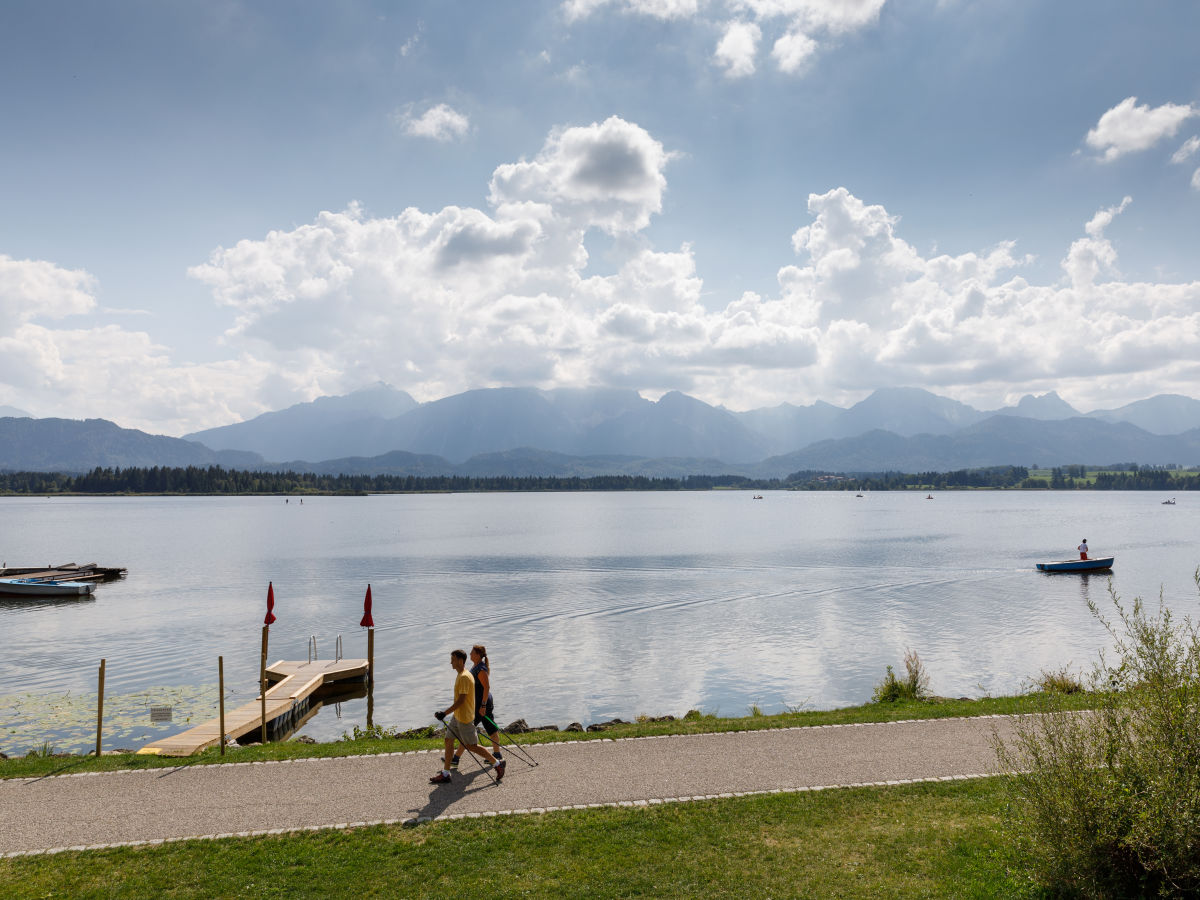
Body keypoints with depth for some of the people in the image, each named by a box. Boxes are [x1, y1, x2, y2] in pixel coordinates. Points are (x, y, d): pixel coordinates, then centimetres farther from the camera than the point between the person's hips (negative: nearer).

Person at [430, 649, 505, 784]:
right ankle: (445, 774, 18)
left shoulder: (464, 677, -23)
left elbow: (461, 700, -25)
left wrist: (445, 713, -24)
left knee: (472, 746, -1)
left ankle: (498, 764, 11)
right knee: (449, 741, 10)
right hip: (457, 716, 10)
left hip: (464, 718, -10)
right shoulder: (461, 675, 9)